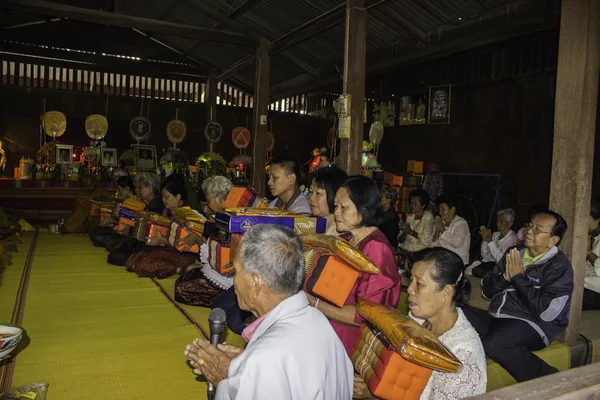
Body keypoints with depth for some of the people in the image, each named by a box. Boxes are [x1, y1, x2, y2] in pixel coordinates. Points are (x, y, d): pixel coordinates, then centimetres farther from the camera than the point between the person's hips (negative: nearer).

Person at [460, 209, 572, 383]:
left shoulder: (559, 266, -5)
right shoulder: (515, 254, 12)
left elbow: (546, 312, -18)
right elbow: (486, 290, 14)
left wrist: (518, 277, -11)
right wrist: (505, 276, -6)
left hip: (532, 324, -5)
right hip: (496, 318, 6)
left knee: (494, 342, -35)